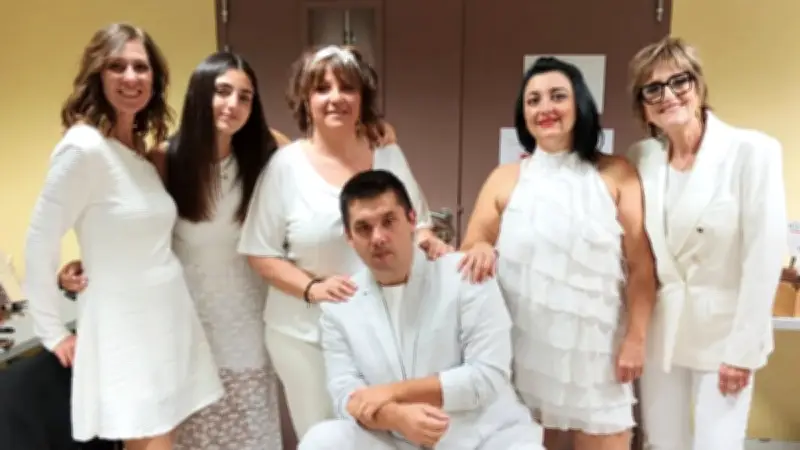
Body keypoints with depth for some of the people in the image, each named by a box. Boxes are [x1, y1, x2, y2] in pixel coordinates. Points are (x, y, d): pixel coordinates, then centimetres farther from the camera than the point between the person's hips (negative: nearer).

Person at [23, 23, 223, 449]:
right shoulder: (83, 147, -16)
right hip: (124, 327, -7)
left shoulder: (142, 148, 7)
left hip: (169, 318, 7)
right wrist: (53, 333, -8)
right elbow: (39, 245, -13)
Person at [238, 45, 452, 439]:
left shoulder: (390, 156, 3)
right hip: (307, 333, -2)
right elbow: (261, 254, -4)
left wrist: (430, 242, -8)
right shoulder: (286, 165, -6)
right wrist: (311, 288, -19)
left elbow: (417, 225, 14)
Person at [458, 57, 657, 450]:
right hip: (526, 348, 1)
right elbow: (467, 255, 6)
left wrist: (636, 338, -4)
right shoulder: (505, 178, 3)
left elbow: (640, 266, 0)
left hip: (595, 348, -1)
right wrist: (480, 251, -17)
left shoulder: (616, 175, 0)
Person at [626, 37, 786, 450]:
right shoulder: (640, 158, 1)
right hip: (658, 331, 4)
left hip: (722, 331, -4)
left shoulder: (751, 151, -12)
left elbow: (764, 258, -13)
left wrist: (742, 350, -12)